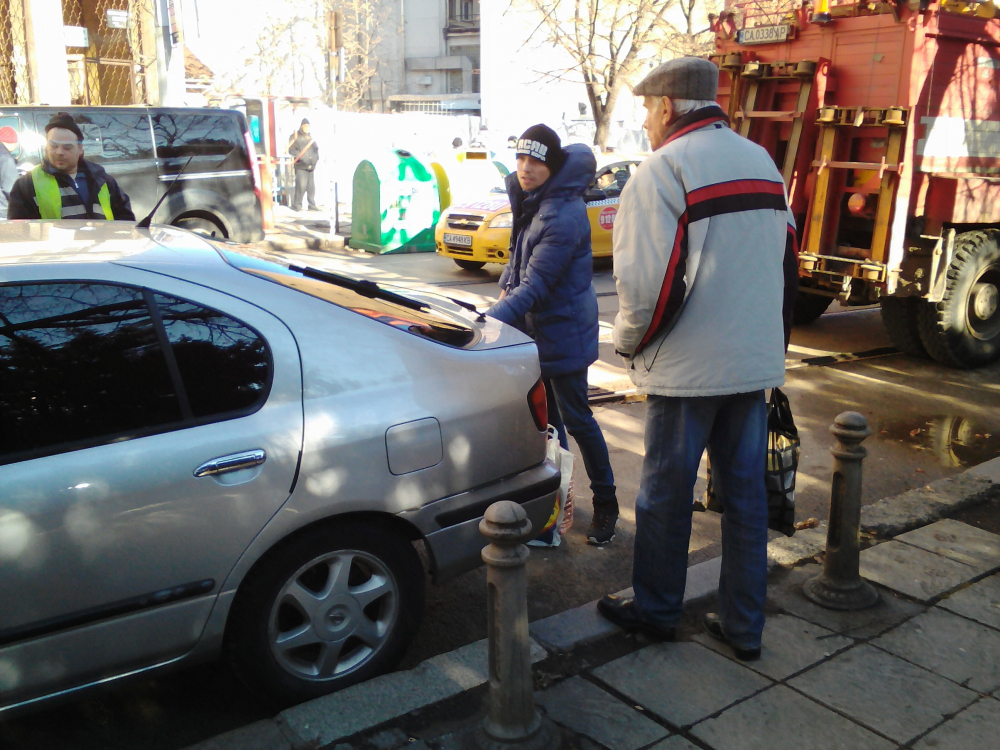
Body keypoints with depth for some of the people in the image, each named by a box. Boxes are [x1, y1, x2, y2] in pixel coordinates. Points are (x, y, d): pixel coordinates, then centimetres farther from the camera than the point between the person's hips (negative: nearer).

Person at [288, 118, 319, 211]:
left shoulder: (310, 137, 19)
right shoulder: (295, 136, 0)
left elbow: (316, 148, 28)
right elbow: (292, 150, -10)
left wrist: (316, 158, 10)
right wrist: (301, 156, -22)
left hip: (311, 166, 6)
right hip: (301, 166, -6)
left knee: (311, 186, 4)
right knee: (301, 186, -14)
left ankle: (312, 205, 10)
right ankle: (296, 205, -6)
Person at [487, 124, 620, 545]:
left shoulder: (563, 215, -24)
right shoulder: (529, 198, 5)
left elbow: (537, 285, -29)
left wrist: (491, 320, -35)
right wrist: (506, 289, 10)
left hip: (563, 329, -9)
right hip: (534, 325, 9)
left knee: (576, 419, 1)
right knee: (546, 415, 17)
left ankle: (605, 504, 16)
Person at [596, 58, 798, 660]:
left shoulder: (663, 170, -12)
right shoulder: (763, 163, 13)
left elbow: (646, 282, -19)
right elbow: (788, 263, 17)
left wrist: (629, 341, -1)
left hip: (688, 365, -7)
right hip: (756, 361, 7)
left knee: (667, 491, 9)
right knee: (746, 492, 12)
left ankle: (656, 609, 25)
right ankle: (744, 626, 22)